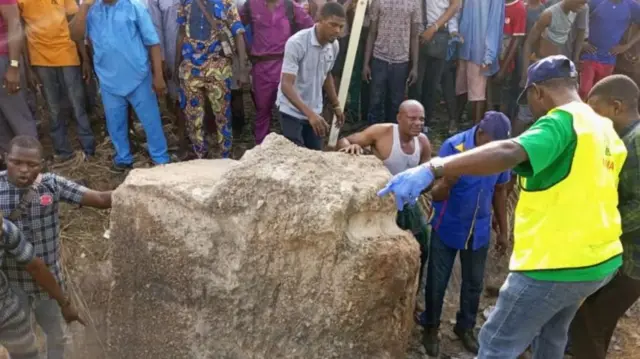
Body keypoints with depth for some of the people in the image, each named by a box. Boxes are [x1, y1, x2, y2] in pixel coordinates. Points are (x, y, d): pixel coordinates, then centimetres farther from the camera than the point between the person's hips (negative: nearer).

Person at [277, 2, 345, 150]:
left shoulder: (334, 46, -3)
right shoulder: (296, 43, -24)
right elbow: (286, 85, -29)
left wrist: (336, 105, 17)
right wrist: (309, 114, -40)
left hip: (315, 110, 6)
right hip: (292, 110, -6)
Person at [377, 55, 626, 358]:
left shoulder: (562, 121, -17)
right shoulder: (605, 130, 10)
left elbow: (509, 152, -37)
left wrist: (432, 169, -45)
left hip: (556, 263, -9)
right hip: (600, 260, 9)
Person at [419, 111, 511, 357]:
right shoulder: (453, 147, -22)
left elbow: (500, 191, 6)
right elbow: (436, 195, -24)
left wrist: (503, 230, 10)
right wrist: (448, 181, -47)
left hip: (479, 231, 4)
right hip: (447, 228, -3)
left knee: (474, 283, 15)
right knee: (437, 281, 7)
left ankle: (466, 327, 38)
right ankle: (430, 327, 29)